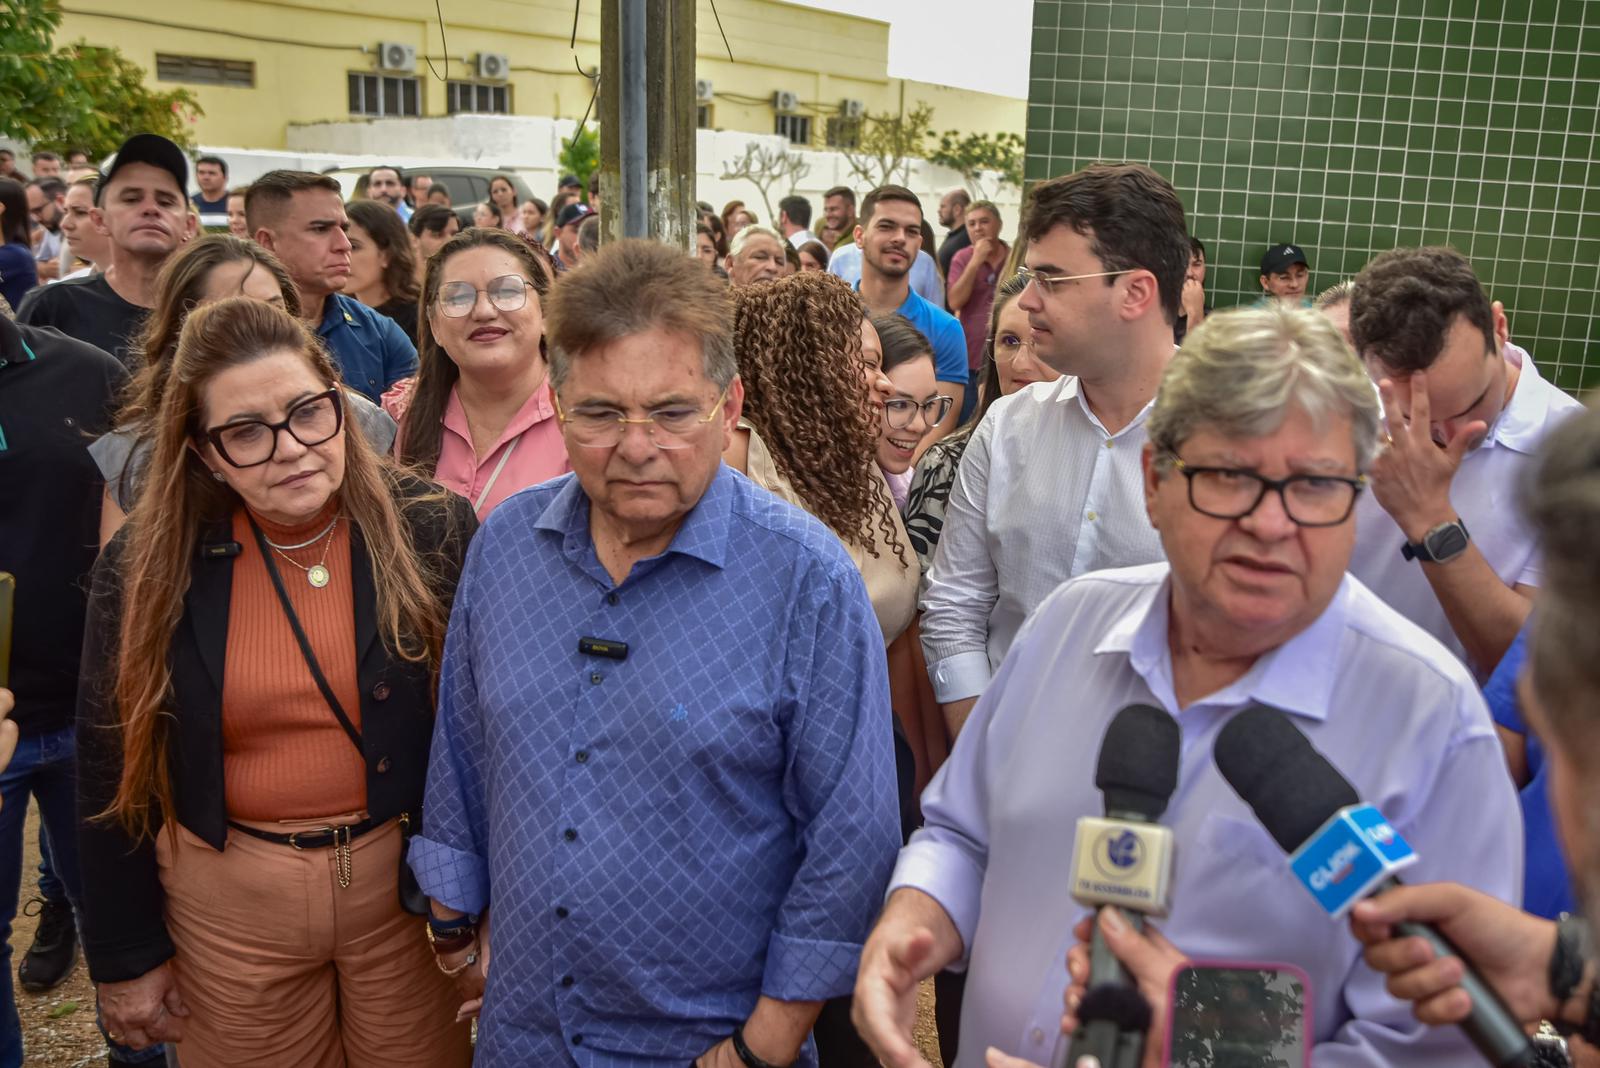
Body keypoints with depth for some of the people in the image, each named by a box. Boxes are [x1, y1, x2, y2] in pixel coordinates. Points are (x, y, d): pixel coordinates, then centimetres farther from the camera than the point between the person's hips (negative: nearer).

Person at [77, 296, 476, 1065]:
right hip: (228, 902, 1)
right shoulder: (146, 566, -7)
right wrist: (125, 955, 4)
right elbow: (110, 768, 2)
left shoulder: (435, 533, -11)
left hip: (409, 882, -1)